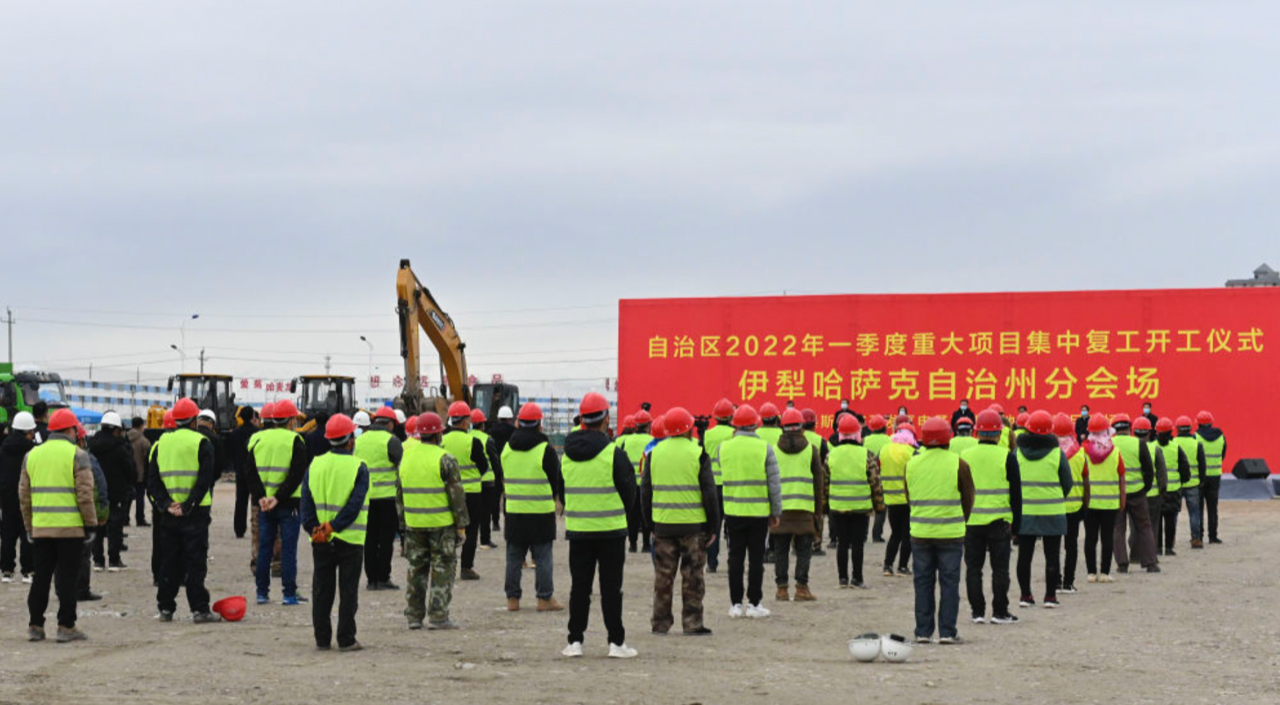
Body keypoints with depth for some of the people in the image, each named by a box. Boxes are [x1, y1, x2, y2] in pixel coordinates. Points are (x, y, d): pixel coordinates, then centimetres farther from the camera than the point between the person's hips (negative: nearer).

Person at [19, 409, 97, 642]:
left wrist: (29, 526, 18)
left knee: (41, 577, 11)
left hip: (40, 528, 4)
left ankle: (35, 626, 12)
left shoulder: (31, 455, 10)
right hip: (70, 527, -4)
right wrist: (90, 524, -4)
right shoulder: (77, 455, -5)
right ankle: (66, 626, 1)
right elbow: (85, 494, -10)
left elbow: (24, 495, 12)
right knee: (66, 577, 0)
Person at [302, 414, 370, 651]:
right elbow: (355, 504, -16)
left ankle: (322, 639, 13)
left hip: (320, 540, 3)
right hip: (350, 539, -3)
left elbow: (306, 503, 0)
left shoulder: (314, 466, 4)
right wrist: (333, 527, -15)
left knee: (322, 591, 10)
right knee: (348, 592, 3)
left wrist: (314, 529, -5)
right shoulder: (358, 467, -7)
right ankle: (346, 640, 4)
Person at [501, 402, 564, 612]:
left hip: (514, 511, 4)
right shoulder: (545, 450, -9)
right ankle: (545, 598, 4)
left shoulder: (507, 449, 6)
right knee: (543, 556, 2)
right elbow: (557, 480, -2)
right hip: (541, 512, -4)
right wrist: (560, 500, 13)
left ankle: (512, 598, 13)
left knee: (514, 556, 10)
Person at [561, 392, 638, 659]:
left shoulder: (568, 454, 3)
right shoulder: (614, 454, -12)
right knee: (611, 588, 2)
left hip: (577, 530, 4)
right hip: (610, 530, -4)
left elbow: (563, 492, 11)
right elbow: (629, 493, -5)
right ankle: (616, 642, 6)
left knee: (579, 587, 9)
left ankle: (575, 641, 11)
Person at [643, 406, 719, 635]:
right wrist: (713, 526, 1)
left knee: (663, 575, 11)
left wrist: (650, 522, 18)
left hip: (663, 524, 3)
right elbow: (709, 492, -6)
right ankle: (692, 623, 5)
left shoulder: (654, 453, 5)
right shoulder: (698, 453, -7)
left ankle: (660, 622, 15)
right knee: (692, 576, 4)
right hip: (693, 524, -3)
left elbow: (645, 490, 10)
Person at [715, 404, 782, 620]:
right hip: (759, 512, -2)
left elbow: (721, 475, 9)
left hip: (733, 512, 2)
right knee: (756, 558, 5)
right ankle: (754, 604, 7)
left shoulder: (723, 448, -1)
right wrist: (776, 512, 4)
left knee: (735, 558, 8)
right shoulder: (764, 448, -7)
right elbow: (774, 482, -5)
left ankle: (736, 604, 10)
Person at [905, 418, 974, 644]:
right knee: (949, 582, 4)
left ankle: (923, 632, 10)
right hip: (951, 533, -3)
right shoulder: (958, 464, -6)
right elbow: (968, 497, 2)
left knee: (923, 582, 9)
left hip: (920, 532, 3)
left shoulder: (912, 464, 3)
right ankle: (947, 632, 3)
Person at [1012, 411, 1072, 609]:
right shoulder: (1057, 453, -7)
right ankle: (1050, 596, 6)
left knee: (1024, 555, 8)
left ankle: (1025, 595, 10)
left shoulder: (1017, 453, -2)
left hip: (1024, 513, 2)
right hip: (1052, 513, -1)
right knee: (1051, 556, 6)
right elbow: (1068, 483, 0)